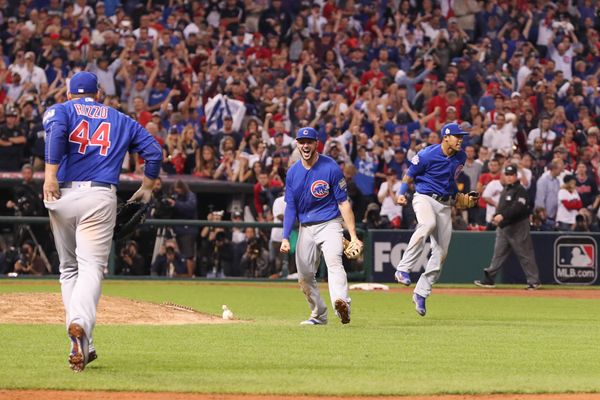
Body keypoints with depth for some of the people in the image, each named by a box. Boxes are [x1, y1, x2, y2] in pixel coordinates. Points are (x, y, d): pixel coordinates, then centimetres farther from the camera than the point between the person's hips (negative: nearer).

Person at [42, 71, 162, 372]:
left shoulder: (60, 110, 13)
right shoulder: (121, 120, 21)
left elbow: (56, 131, -11)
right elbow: (153, 151, 15)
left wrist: (50, 174, -17)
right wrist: (147, 189, 29)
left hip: (62, 195, 0)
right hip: (100, 197, 0)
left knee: (69, 268, 14)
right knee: (91, 267, -10)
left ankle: (81, 346, 6)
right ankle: (80, 323, -40)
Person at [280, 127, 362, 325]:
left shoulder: (331, 168, -8)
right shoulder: (293, 172, 6)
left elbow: (343, 202, -8)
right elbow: (290, 207, 10)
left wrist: (353, 235, -14)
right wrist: (285, 238, 0)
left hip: (329, 224, -5)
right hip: (306, 228, 6)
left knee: (334, 262, -28)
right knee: (304, 276, 5)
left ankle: (342, 305, -48)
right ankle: (319, 315, 22)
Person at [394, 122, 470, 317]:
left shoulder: (460, 157, 5)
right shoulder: (427, 155, -13)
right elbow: (409, 175, -5)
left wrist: (459, 196, 12)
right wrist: (401, 194, -19)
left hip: (445, 204, 6)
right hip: (424, 197, -6)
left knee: (441, 252, 2)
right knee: (428, 224, -39)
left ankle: (421, 293, 14)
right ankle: (403, 269, -35)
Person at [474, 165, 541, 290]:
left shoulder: (520, 190, -11)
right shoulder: (505, 190, 17)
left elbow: (517, 208, -24)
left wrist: (503, 216, -32)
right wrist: (496, 216, 6)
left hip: (518, 227, -8)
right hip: (503, 227, 8)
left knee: (525, 255, -3)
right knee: (499, 253, 8)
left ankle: (534, 281, 2)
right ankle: (489, 278, 9)